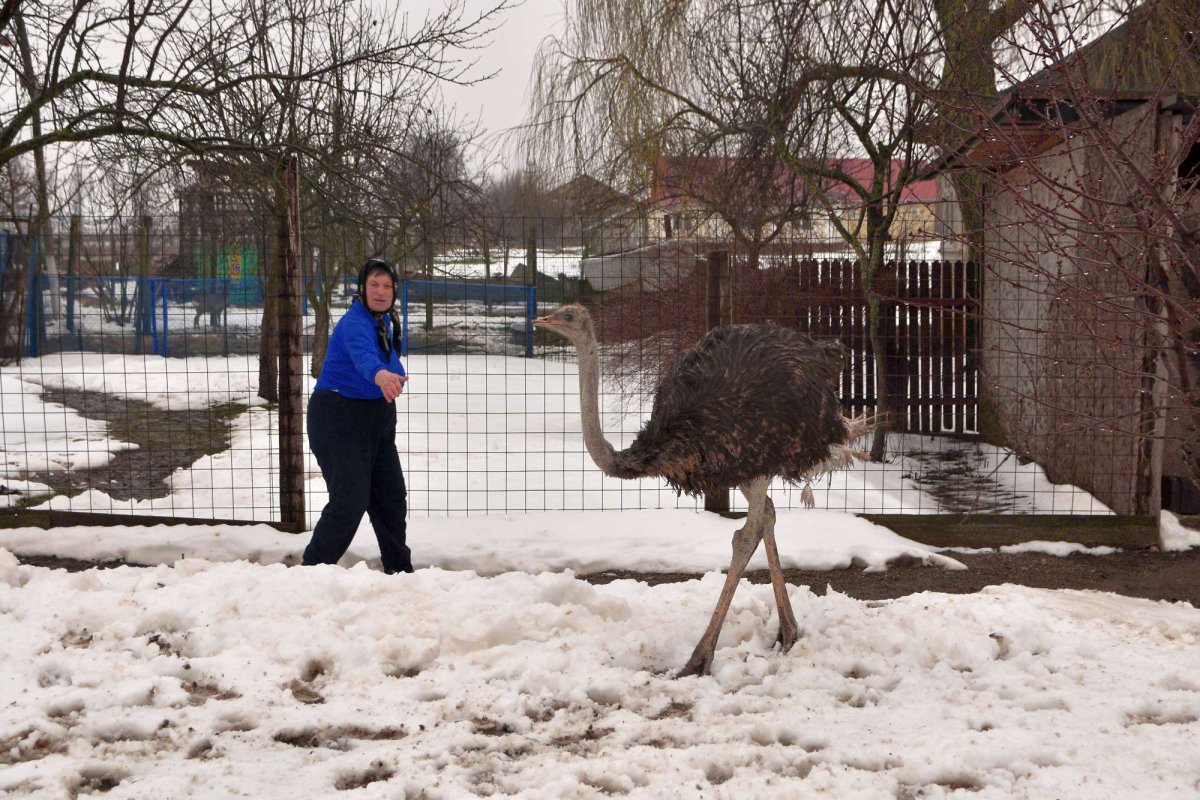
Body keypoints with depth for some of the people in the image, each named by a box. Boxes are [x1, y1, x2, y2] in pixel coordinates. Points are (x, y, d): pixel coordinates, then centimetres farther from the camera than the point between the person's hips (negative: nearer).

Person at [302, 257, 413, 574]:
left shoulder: (385, 320, 6)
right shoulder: (354, 324, -23)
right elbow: (362, 352, -47)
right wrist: (380, 374, -66)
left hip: (376, 422, 9)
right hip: (339, 420, -9)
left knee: (392, 497, 14)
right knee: (350, 502, -15)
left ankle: (399, 569, 27)